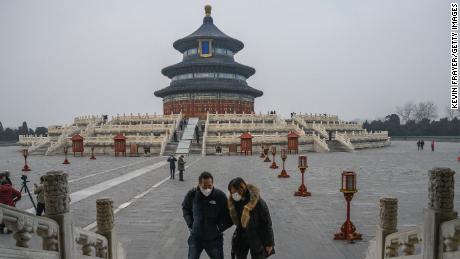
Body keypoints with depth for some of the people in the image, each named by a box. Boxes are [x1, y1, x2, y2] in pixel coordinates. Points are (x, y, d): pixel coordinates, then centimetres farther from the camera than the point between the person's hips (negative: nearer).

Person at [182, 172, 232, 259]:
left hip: (214, 239, -1)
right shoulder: (192, 194, -11)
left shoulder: (220, 196, -15)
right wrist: (190, 224, 1)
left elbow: (228, 215, -4)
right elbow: (185, 208, 11)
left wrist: (220, 227, -11)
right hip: (195, 238, 1)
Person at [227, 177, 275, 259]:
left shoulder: (258, 202, -26)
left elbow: (267, 223, -17)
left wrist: (269, 243, -11)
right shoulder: (234, 202, -9)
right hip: (241, 238, 5)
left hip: (257, 239, -5)